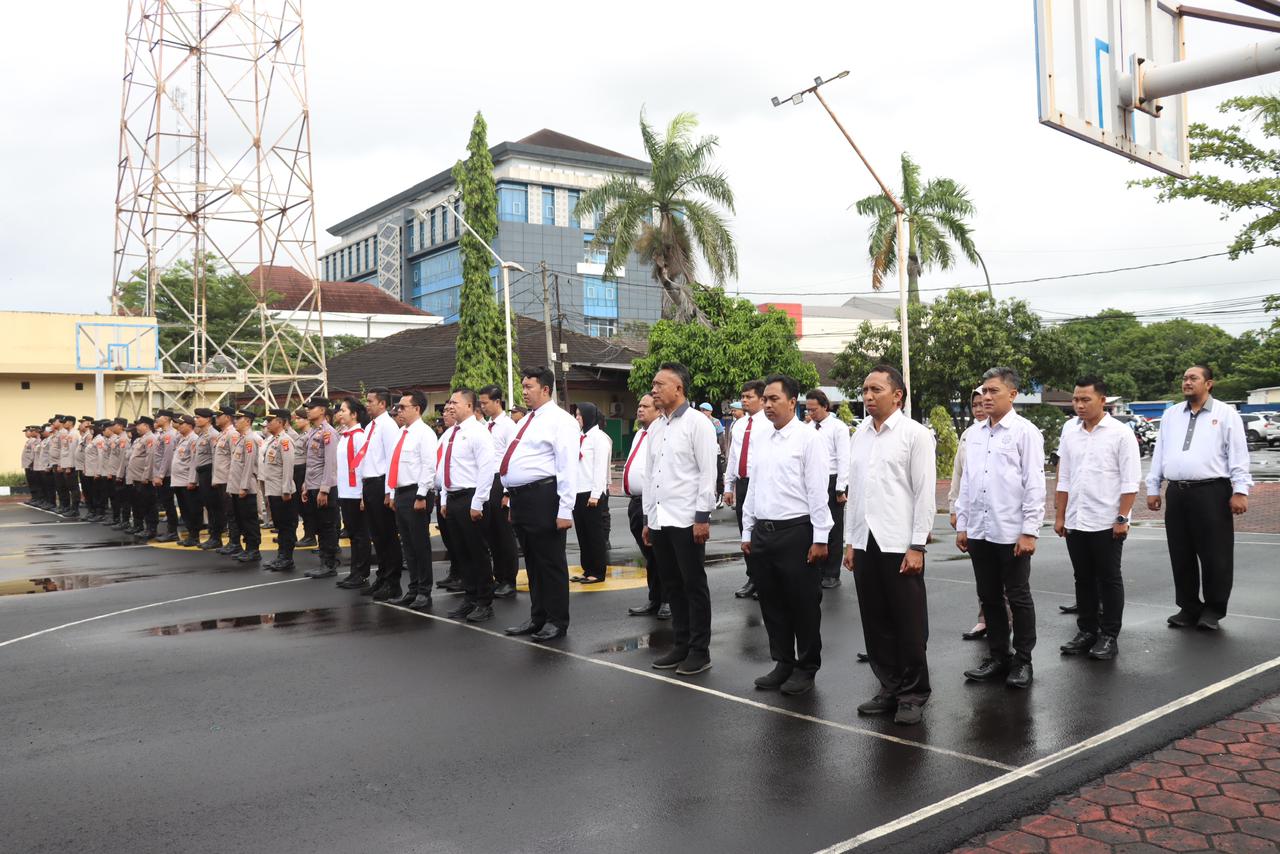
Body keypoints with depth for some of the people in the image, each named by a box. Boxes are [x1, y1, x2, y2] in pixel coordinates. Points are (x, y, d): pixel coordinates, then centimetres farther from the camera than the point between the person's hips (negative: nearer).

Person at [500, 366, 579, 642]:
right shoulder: (525, 421, 19)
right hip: (521, 498, 9)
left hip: (543, 498, -9)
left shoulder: (559, 421, -8)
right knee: (532, 562, 16)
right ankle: (537, 618, 27)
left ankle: (557, 622, 10)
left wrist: (565, 510, -19)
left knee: (551, 563, 0)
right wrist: (514, 501, 18)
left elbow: (567, 467, -14)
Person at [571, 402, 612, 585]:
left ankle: (598, 573, 6)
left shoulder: (598, 436, -7)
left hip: (591, 493, -8)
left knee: (595, 534, -1)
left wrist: (595, 494, -16)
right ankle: (587, 570, 18)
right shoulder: (580, 437, 15)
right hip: (578, 493, 8)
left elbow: (601, 467, -12)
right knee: (582, 534, 11)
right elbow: (575, 465, 14)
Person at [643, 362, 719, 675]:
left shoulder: (697, 423, -7)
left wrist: (702, 517, -15)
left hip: (686, 520, -7)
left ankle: (699, 651, 12)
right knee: (672, 586, 13)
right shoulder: (655, 428, 14)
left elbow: (708, 473, -11)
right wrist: (648, 517, 15)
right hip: (659, 520, 7)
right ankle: (681, 645, 23)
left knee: (694, 586, 2)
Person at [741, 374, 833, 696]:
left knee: (803, 605, 5)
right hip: (762, 532, 6)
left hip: (796, 531, -6)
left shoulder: (808, 438, -8)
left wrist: (820, 538, -13)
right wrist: (747, 531, 14)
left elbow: (818, 490, -10)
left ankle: (806, 669, 19)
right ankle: (783, 663, 27)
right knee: (772, 603, 13)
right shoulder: (761, 439, 11)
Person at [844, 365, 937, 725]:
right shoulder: (859, 434, 11)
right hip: (865, 543, 5)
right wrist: (850, 540, 11)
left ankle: (913, 695, 17)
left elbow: (924, 493, -8)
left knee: (909, 625, 4)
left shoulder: (915, 434, -5)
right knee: (876, 623, 12)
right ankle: (889, 688, 24)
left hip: (899, 544, -5)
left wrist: (917, 546, -12)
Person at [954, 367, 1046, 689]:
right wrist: (962, 524, 11)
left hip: (1011, 532, -5)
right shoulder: (976, 435, 10)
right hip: (979, 531, 6)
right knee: (989, 597, 13)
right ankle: (997, 656, 25)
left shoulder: (1025, 432, -7)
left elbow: (1034, 485, -10)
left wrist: (1029, 531, -13)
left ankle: (1022, 660, 18)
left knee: (1018, 598, 6)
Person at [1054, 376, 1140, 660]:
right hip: (1075, 521, 5)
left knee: (1109, 580, 6)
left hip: (1106, 522, -4)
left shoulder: (1120, 433, -7)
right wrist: (1060, 515, 10)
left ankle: (1109, 636, 14)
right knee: (1083, 579, 12)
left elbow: (1130, 481, -8)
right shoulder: (1070, 430, 6)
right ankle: (1086, 631, 23)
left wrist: (1122, 518, -13)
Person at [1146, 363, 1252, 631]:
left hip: (1211, 492, -4)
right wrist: (1152, 488, 12)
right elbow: (1159, 452, 16)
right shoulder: (1170, 415, 15)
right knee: (1181, 555, 9)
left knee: (1214, 555, 0)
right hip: (1176, 493, 5)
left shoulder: (1226, 414, 2)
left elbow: (1238, 454, -4)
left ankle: (1213, 609, 12)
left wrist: (1240, 490, -11)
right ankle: (1188, 608, 19)